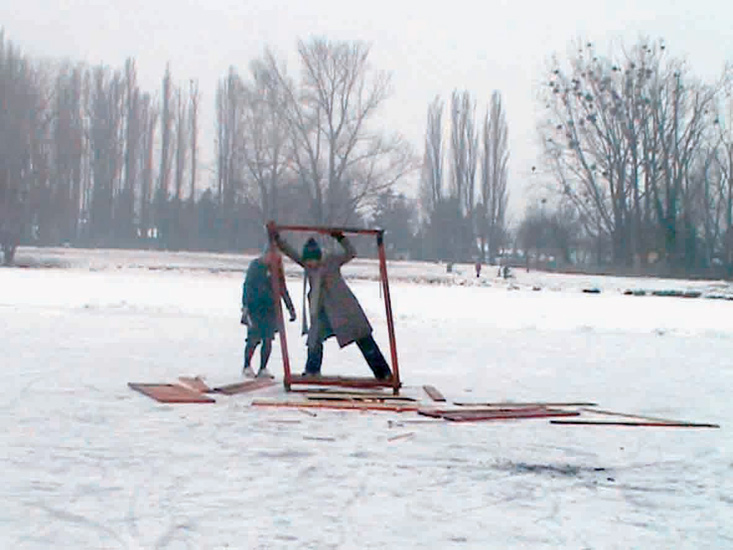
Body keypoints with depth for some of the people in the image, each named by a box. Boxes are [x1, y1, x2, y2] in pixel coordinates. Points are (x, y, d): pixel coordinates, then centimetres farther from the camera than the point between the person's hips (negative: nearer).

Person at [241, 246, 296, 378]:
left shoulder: (277, 269, 10)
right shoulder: (255, 266, -2)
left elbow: (282, 289, 19)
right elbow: (247, 286, -3)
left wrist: (290, 307, 20)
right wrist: (245, 306, -11)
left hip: (271, 309, 4)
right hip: (255, 308, -4)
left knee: (268, 340, -1)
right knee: (254, 339, -8)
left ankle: (263, 369, 9)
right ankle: (247, 366, 10)